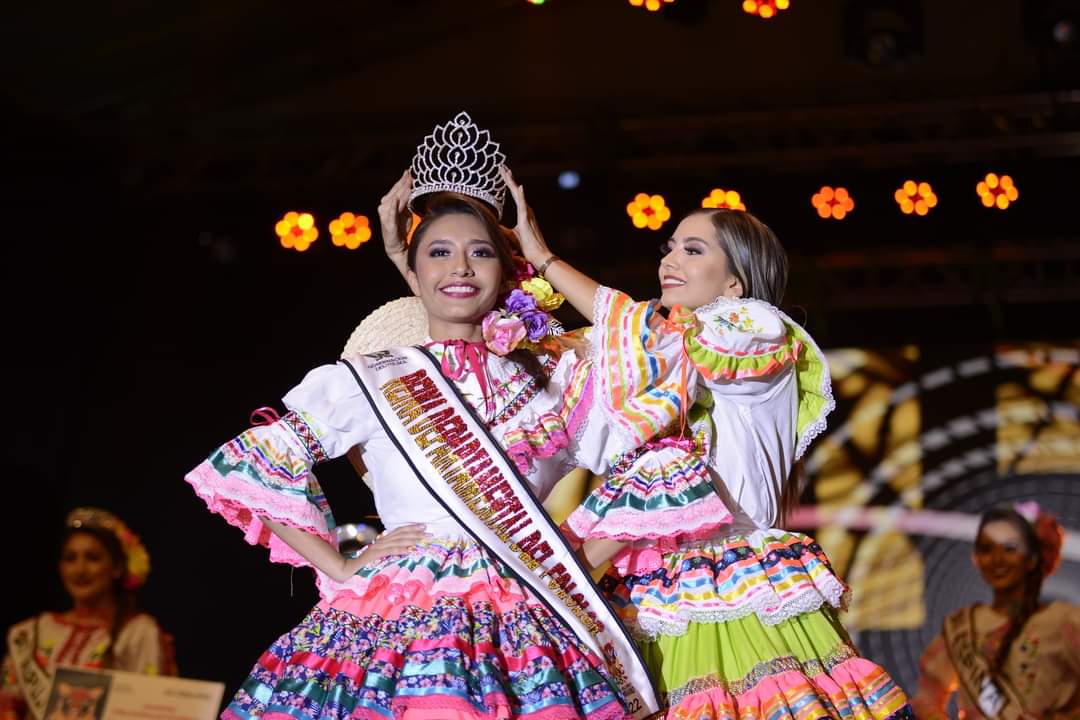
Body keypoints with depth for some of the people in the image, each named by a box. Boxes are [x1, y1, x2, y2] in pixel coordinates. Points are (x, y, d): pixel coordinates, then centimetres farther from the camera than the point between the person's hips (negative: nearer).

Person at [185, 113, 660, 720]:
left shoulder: (556, 381, 13)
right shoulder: (368, 381, 7)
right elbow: (249, 470, 5)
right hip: (398, 620, -2)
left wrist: (579, 563, 7)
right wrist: (339, 569, 0)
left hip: (526, 628, 2)